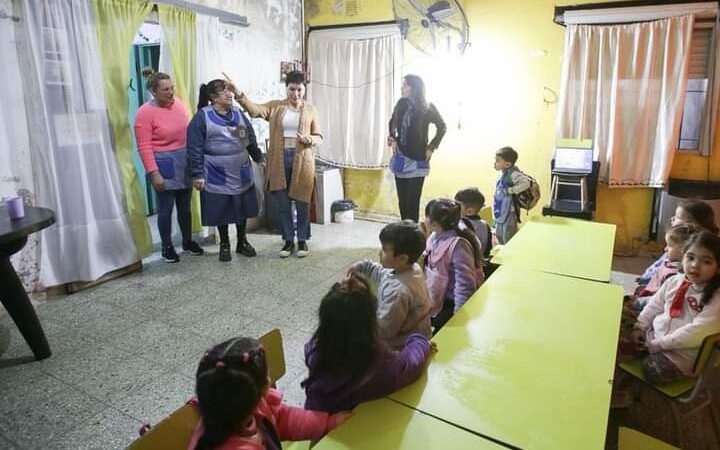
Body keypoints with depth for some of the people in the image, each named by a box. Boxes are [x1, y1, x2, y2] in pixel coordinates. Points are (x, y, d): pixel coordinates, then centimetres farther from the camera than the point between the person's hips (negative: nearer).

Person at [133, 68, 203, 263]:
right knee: (166, 207, 5)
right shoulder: (145, 113, -14)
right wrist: (154, 173, -19)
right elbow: (144, 148, -15)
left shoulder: (178, 103, 3)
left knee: (185, 205, 15)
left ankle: (188, 241, 30)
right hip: (164, 165, -5)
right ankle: (167, 247, 19)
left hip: (185, 162, 5)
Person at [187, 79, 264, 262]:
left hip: (241, 173, 4)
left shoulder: (238, 113, 6)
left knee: (242, 209, 12)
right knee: (221, 212, 7)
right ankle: (224, 245, 25)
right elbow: (195, 148, -10)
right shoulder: (202, 117, -9)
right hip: (217, 176, -4)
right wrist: (197, 174, -13)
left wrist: (259, 157, 15)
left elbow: (251, 139, 15)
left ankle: (242, 242, 29)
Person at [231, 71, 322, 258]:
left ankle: (302, 240, 19)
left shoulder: (310, 109, 5)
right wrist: (239, 94, -25)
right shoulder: (275, 106, 5)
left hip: (302, 160, -1)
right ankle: (288, 240, 19)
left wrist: (308, 139, -16)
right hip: (279, 160, 1)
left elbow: (319, 137, 6)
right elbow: (254, 110, -10)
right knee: (282, 203, 6)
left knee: (302, 202, 5)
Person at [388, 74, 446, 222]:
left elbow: (442, 127, 3)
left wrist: (431, 147, -3)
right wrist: (392, 139, 5)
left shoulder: (427, 108, -8)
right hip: (400, 159, 5)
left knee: (412, 201, -7)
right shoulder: (401, 104, 4)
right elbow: (392, 123, 20)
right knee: (402, 200, 8)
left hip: (417, 160, -4)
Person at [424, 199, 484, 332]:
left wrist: (458, 316, -21)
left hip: (449, 304, -8)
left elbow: (465, 285, -24)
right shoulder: (436, 237, -3)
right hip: (435, 299, 8)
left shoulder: (458, 245, -27)